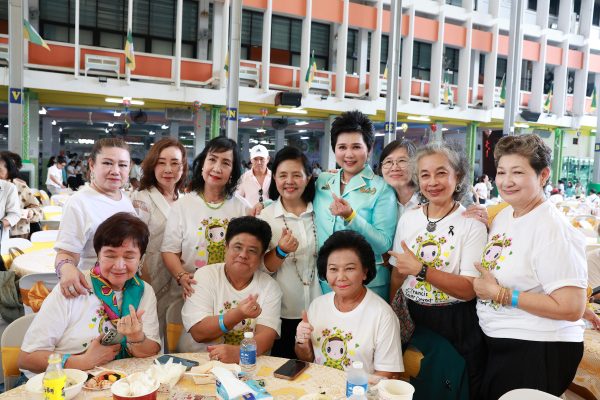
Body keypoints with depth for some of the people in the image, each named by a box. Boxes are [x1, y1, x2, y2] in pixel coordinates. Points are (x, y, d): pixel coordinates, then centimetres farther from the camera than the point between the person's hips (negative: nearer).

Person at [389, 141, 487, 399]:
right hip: (412, 320, 4)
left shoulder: (472, 223, -11)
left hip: (457, 325, -4)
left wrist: (421, 269, -26)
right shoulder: (408, 219, 1)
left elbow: (469, 290, -18)